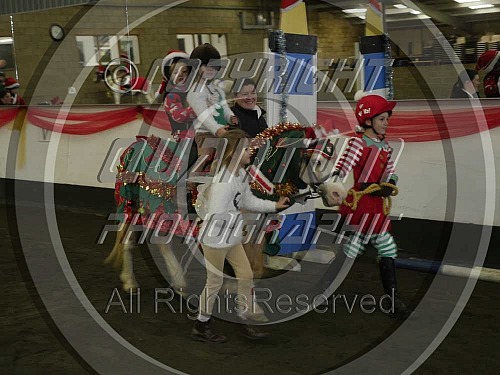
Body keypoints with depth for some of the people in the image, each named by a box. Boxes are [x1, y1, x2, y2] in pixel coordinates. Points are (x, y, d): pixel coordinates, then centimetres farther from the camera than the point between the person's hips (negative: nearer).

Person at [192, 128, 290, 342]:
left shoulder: (241, 174, 1)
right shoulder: (223, 181, -28)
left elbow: (248, 201, 11)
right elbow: (216, 214, -30)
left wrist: (274, 206, 7)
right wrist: (236, 217, -15)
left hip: (232, 238, 9)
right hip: (215, 239, -9)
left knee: (246, 275, 13)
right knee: (215, 282, 5)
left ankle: (244, 320, 28)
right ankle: (200, 327, 23)